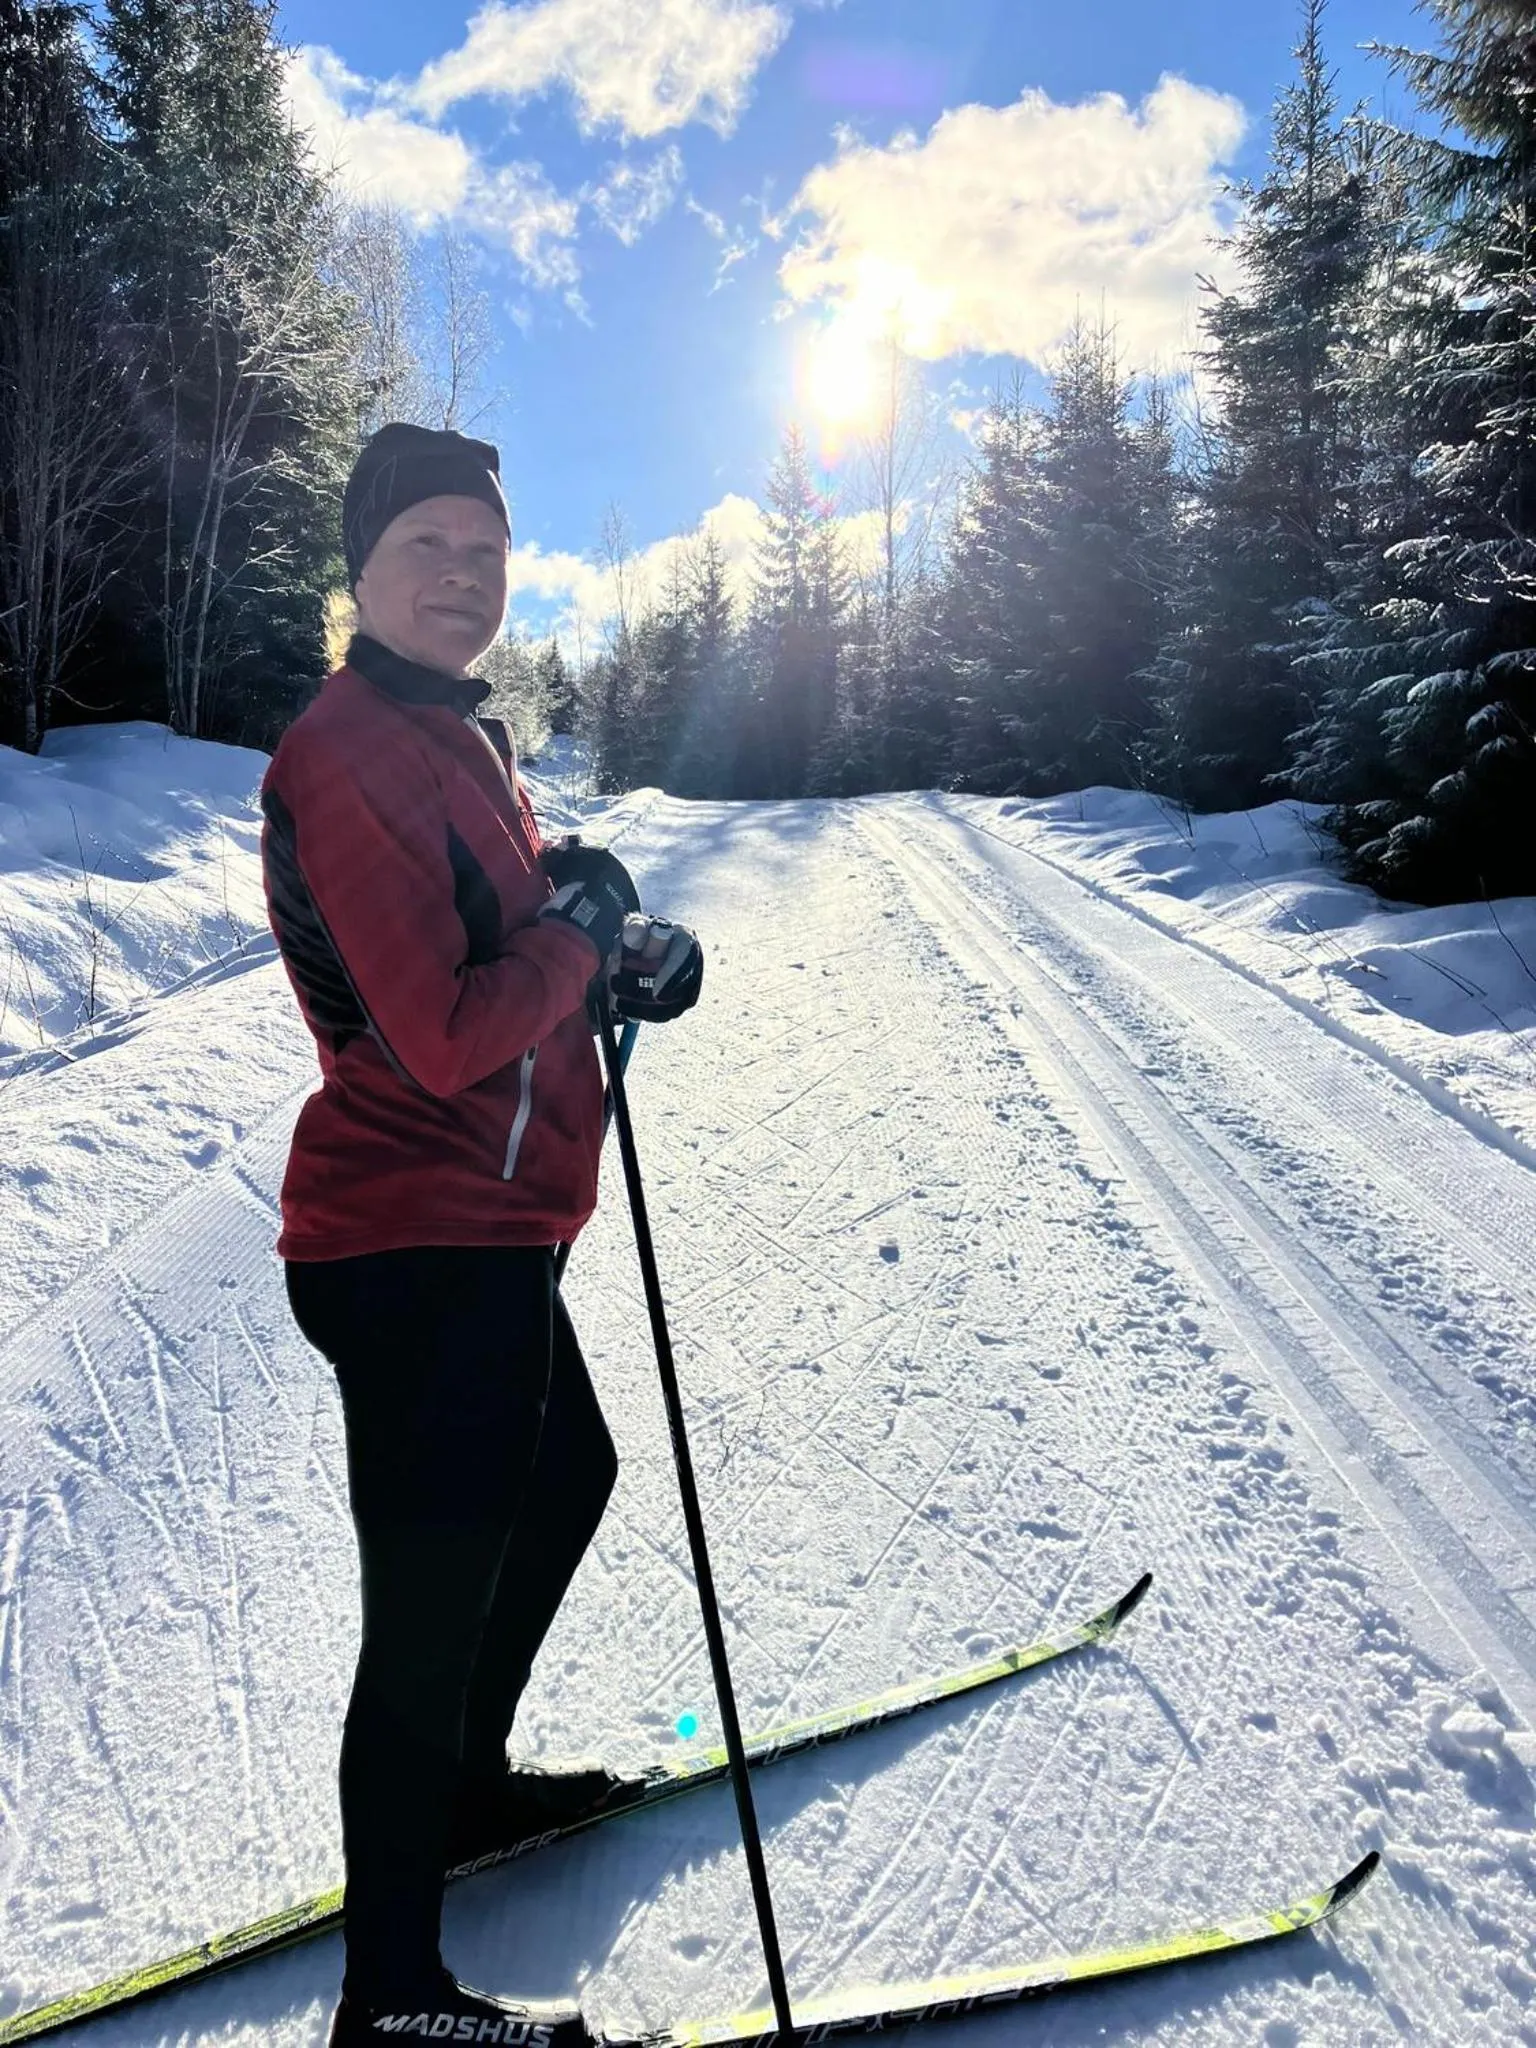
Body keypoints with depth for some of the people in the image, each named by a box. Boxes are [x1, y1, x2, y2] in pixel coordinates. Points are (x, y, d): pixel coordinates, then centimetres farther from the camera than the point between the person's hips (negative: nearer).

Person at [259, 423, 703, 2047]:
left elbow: (512, 931, 20)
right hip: (419, 1242, -11)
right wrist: (586, 929, -10)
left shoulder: (455, 735, 14)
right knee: (432, 1606, 1)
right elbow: (447, 1037, -25)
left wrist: (627, 951, 1)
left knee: (564, 1477, 27)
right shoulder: (352, 754, -17)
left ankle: (465, 1785, 48)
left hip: (474, 1233, 11)